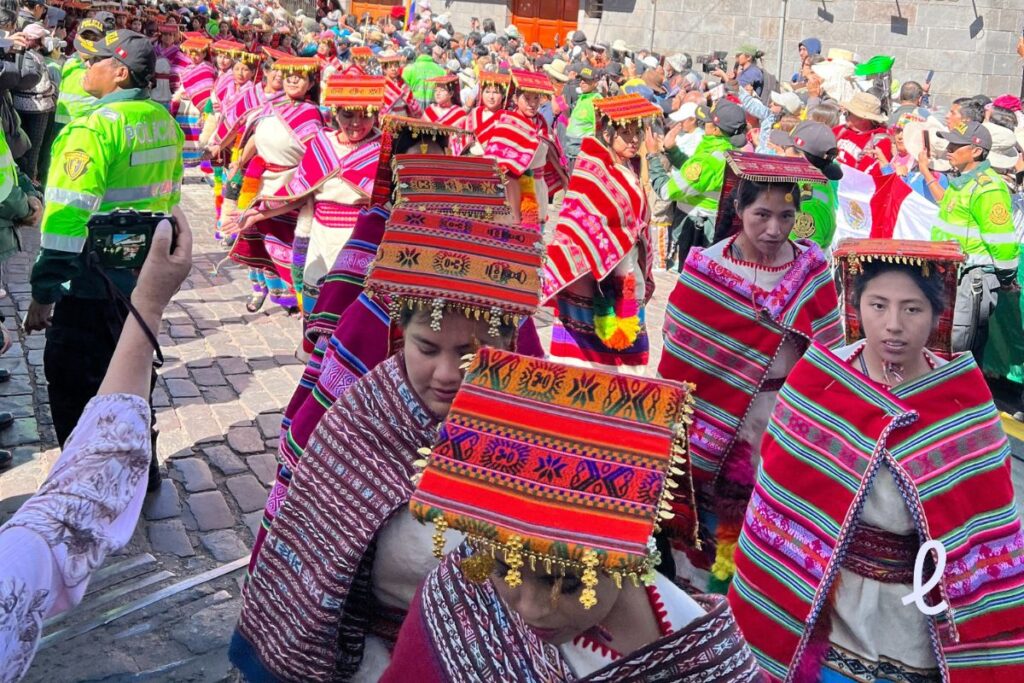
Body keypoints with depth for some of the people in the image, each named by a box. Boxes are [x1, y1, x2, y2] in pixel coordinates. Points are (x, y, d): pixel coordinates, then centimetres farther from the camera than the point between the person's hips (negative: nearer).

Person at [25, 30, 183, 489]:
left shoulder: (95, 128, -20)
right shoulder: (165, 122, 5)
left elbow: (68, 218, -23)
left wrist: (43, 293, -16)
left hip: (93, 283, -8)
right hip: (144, 278, 8)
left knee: (75, 392, 7)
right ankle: (139, 472, 38)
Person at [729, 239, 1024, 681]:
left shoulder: (964, 396, -9)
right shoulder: (816, 380, -11)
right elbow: (780, 504, -5)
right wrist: (769, 607, -3)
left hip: (928, 629, 1)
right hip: (830, 617, 0)